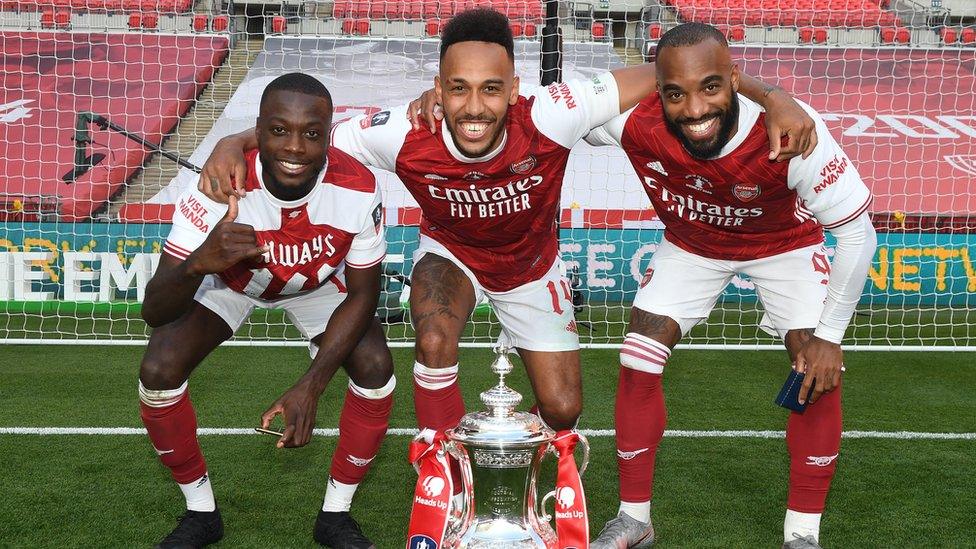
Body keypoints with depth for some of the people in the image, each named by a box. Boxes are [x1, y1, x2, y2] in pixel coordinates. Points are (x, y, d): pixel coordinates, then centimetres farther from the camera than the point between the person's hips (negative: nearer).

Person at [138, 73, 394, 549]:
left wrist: (311, 386, -29)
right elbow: (154, 311, -36)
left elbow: (362, 293, -19)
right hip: (228, 279, 0)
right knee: (158, 371, -19)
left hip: (319, 284, 1)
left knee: (375, 367, -20)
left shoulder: (357, 189, -34)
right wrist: (199, 263, -60)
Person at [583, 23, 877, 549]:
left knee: (819, 375, -13)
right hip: (690, 244, 2)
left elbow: (857, 233, -26)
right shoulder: (632, 122, -35)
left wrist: (829, 335, -20)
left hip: (783, 244, -1)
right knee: (637, 365, -6)